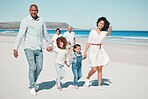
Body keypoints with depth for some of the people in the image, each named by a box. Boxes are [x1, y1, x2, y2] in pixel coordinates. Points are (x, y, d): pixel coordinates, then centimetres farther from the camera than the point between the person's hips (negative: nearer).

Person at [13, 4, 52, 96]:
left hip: (39, 48, 4)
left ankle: (34, 82, 32)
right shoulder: (25, 21, -4)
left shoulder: (41, 21, 8)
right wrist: (16, 48, -13)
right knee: (32, 67, -5)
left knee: (39, 67, 6)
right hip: (29, 48, -4)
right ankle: (32, 87, 11)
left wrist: (50, 44, 24)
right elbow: (20, 35, -8)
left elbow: (45, 34, 19)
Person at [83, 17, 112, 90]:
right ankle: (87, 78, 20)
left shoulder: (103, 32, 6)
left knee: (100, 68, 2)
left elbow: (107, 34, -19)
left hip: (100, 51, 3)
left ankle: (99, 85, 11)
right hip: (93, 50, -3)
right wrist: (85, 52, -4)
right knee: (94, 69, -8)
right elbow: (88, 42, -1)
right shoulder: (92, 31, -1)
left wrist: (109, 30, -41)